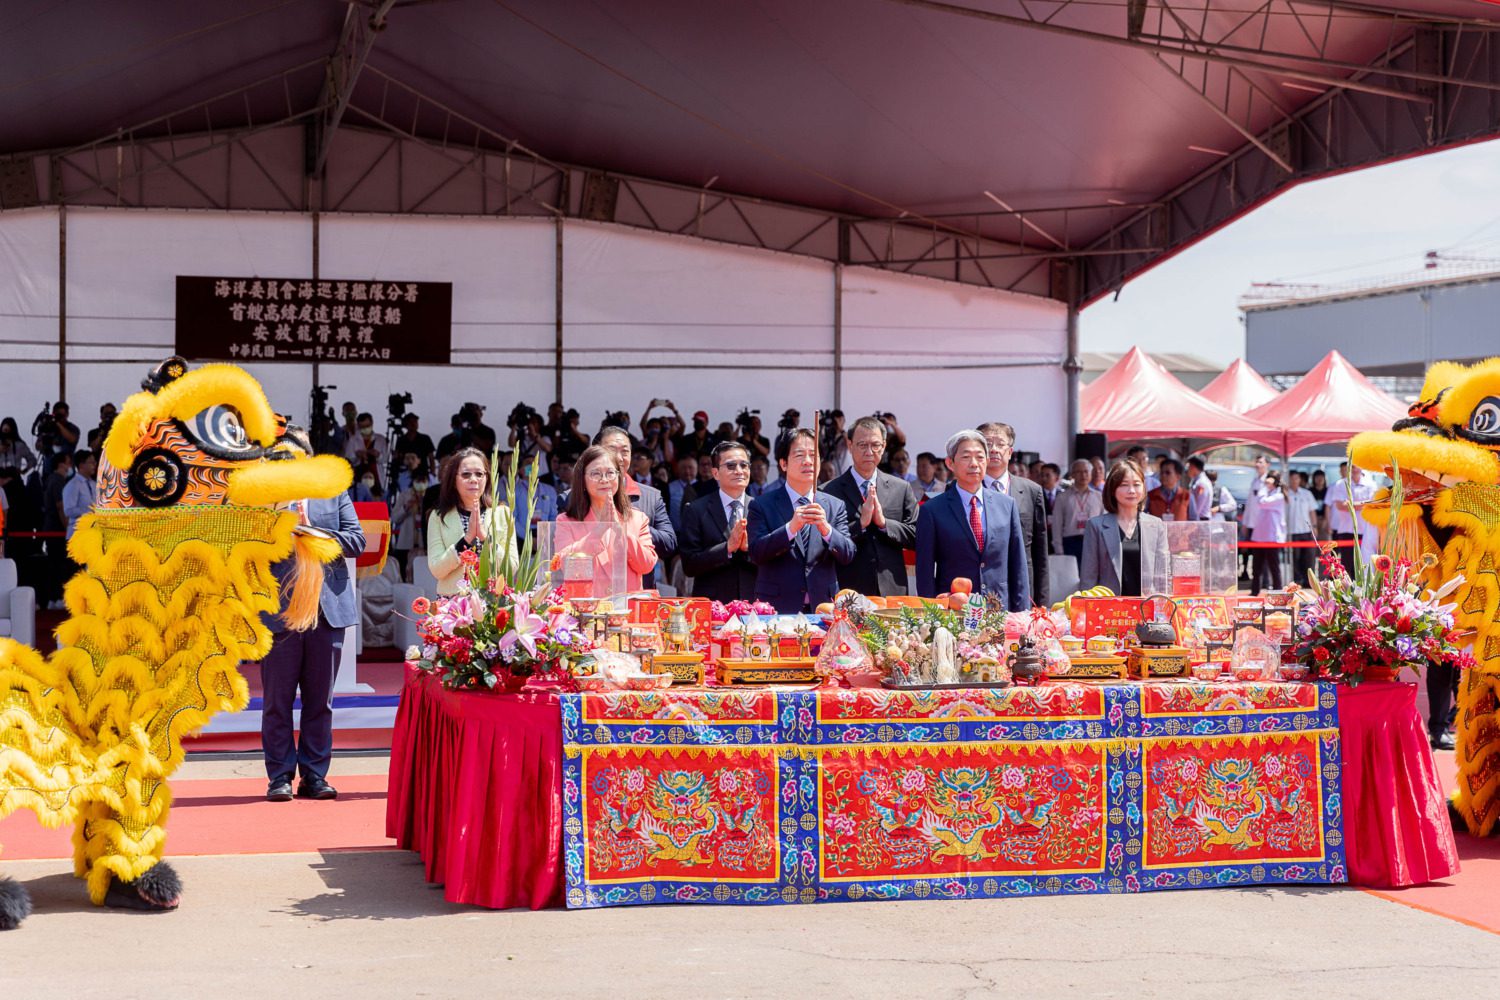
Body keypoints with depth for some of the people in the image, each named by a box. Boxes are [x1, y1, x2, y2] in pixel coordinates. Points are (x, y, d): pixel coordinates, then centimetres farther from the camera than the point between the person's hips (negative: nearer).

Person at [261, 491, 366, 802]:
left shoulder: (335, 493, 10)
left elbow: (357, 541, 1)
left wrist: (311, 532, -8)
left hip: (328, 609, 2)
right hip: (279, 610, -2)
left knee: (320, 699, 6)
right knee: (277, 698, 4)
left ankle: (314, 775, 14)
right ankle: (279, 776, 12)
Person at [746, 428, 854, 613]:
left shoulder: (834, 506, 9)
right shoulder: (762, 505, 2)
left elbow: (847, 555, -1)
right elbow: (756, 554, -10)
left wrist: (826, 528, -19)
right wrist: (791, 527, -24)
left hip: (823, 608, 2)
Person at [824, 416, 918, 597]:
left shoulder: (901, 488, 11)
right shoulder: (832, 490, 1)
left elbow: (916, 537, 6)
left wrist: (883, 522, -7)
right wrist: (861, 523, -15)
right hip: (849, 592, -3)